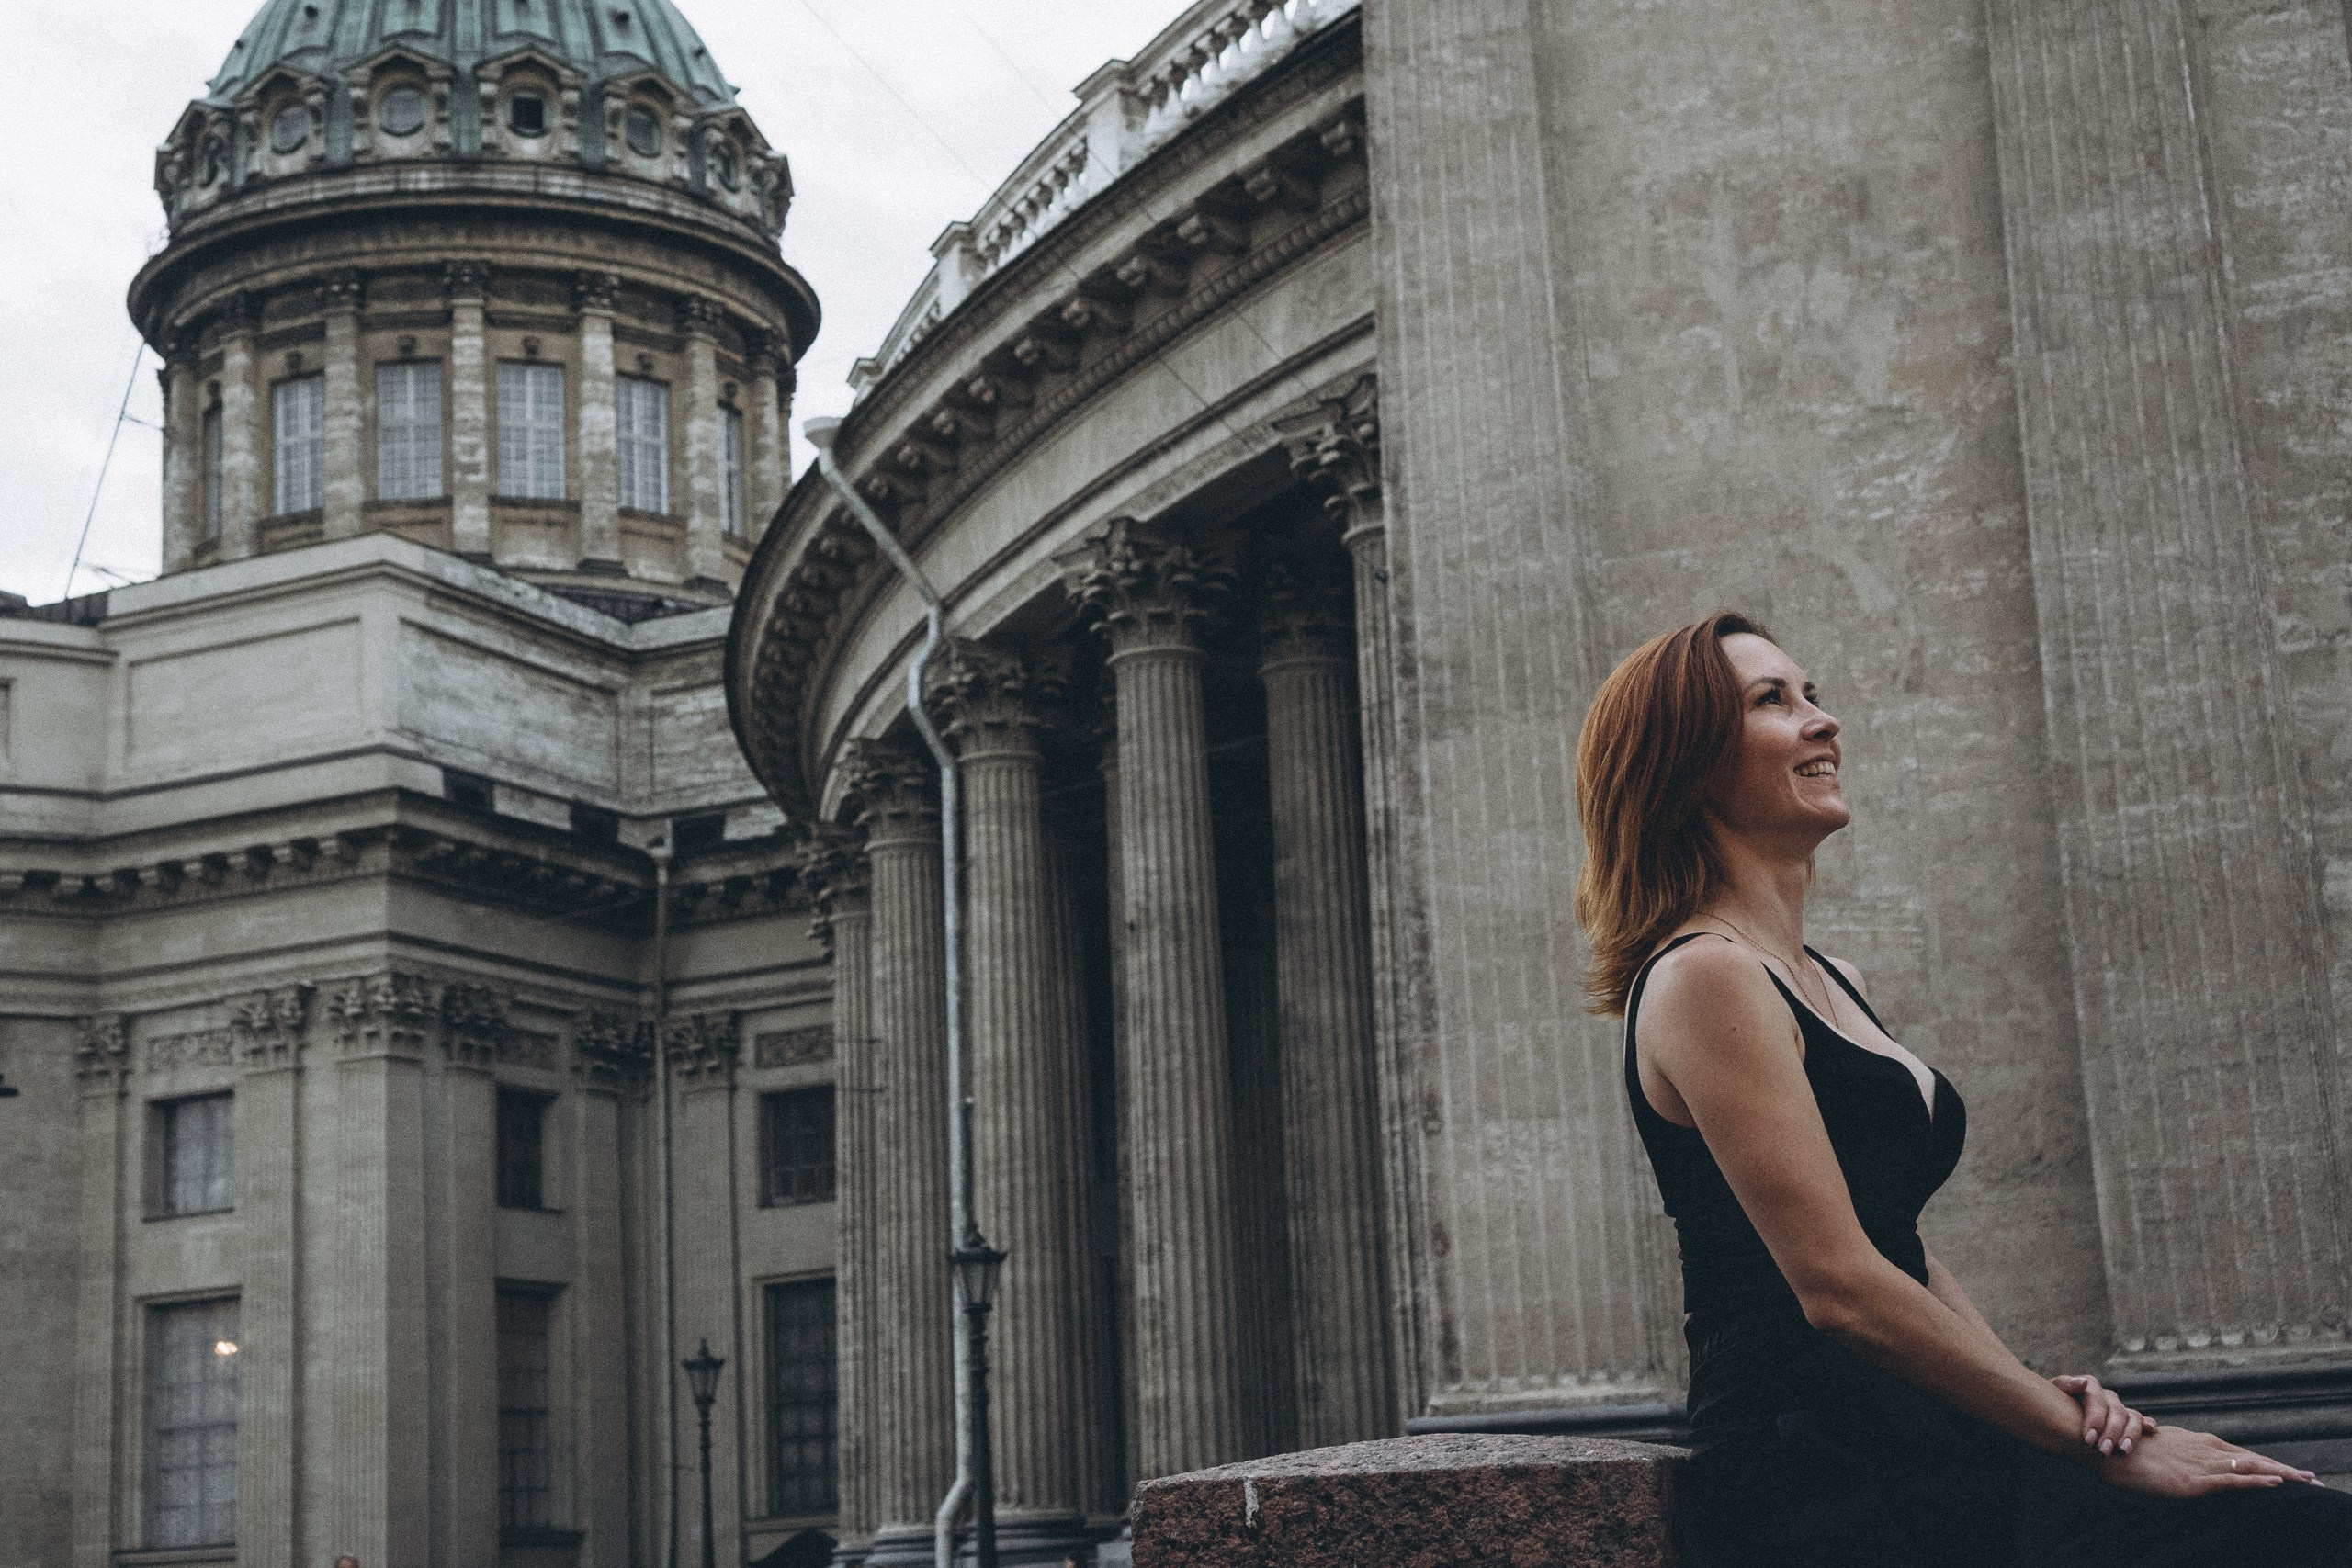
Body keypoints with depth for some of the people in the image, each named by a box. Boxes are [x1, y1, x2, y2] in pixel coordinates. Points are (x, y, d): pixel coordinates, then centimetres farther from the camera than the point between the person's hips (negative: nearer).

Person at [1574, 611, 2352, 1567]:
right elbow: (1840, 1287, -15)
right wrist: (2103, 1451, -10)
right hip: (1821, 1491, -9)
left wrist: (2039, 1392, 4)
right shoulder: (1703, 979, -10)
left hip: (1913, 1445, 9)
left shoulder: (1832, 984, 19)